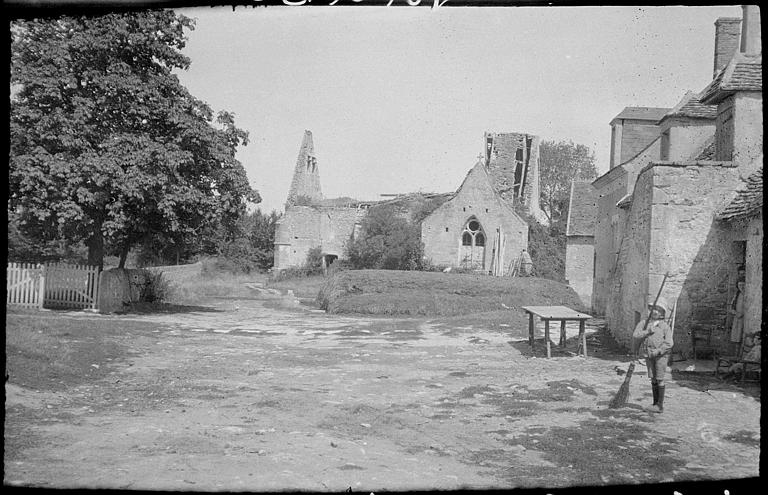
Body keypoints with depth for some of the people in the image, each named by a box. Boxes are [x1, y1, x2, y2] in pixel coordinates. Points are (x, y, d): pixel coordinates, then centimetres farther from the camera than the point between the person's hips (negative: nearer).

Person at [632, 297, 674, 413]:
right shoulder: (643, 323, 7)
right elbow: (635, 336, -4)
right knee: (653, 379, 8)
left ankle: (660, 405, -1)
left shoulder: (665, 326, 0)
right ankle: (655, 403, 16)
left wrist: (657, 351, -19)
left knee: (659, 379, -4)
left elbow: (669, 343, -9)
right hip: (649, 355, 3)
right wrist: (647, 332, -17)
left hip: (661, 355, -3)